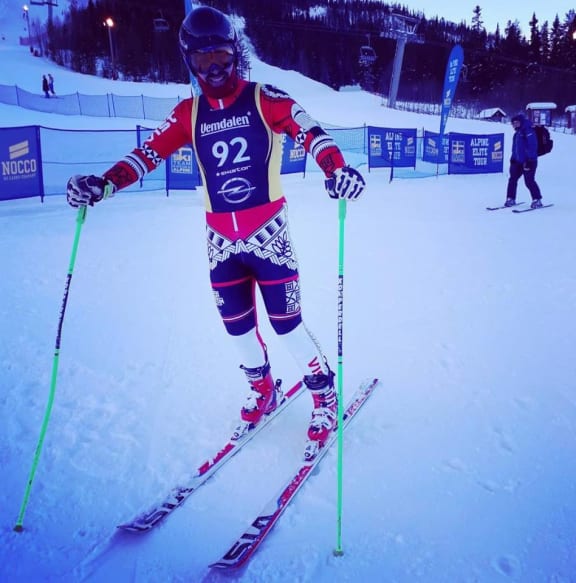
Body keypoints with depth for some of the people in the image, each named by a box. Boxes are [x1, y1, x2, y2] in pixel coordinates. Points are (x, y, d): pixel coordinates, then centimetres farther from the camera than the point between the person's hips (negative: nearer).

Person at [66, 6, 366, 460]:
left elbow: (308, 130, -16)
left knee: (285, 320, -3)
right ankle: (263, 391, 35)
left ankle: (325, 395, 19)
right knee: (236, 323, 10)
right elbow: (150, 153, 2)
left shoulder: (264, 99, -4)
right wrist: (104, 184, -13)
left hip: (268, 232, -4)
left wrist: (337, 169, -36)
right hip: (221, 239, 4)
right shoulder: (189, 113, 7)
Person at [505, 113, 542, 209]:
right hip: (518, 161, 9)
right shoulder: (517, 133, 17)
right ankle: (510, 199, 12)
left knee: (529, 181, -8)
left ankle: (537, 200, 3)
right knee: (512, 179, 4)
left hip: (528, 162, -9)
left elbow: (532, 146, -19)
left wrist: (529, 160, -22)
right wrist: (513, 158, 22)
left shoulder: (528, 131, -13)